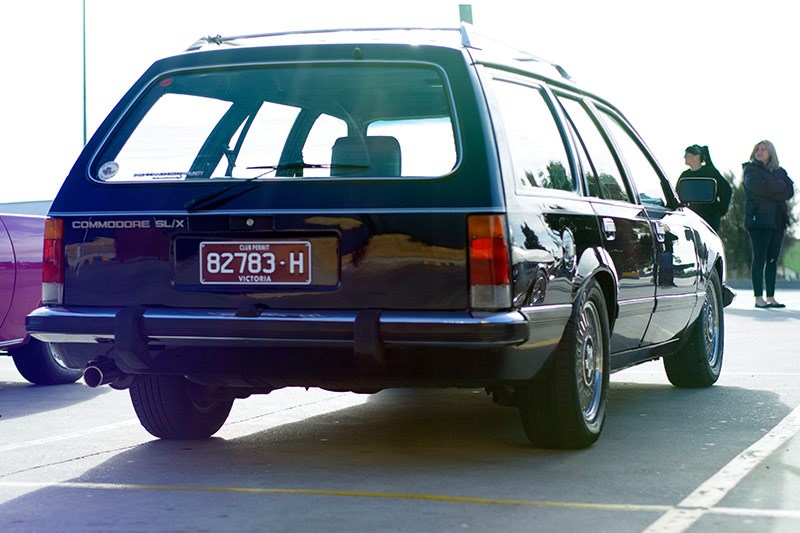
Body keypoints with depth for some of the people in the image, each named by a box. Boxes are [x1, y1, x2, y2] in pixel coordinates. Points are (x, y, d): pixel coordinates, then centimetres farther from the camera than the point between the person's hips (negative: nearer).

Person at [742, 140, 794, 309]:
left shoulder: (780, 172, 18)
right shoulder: (750, 170, 3)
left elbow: (789, 191, 2)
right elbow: (760, 187, -14)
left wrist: (771, 190, -10)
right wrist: (780, 186, -4)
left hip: (777, 219, 5)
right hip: (758, 218, -5)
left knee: (773, 259, 5)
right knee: (760, 258, -8)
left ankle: (771, 297, 8)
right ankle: (758, 298, -8)